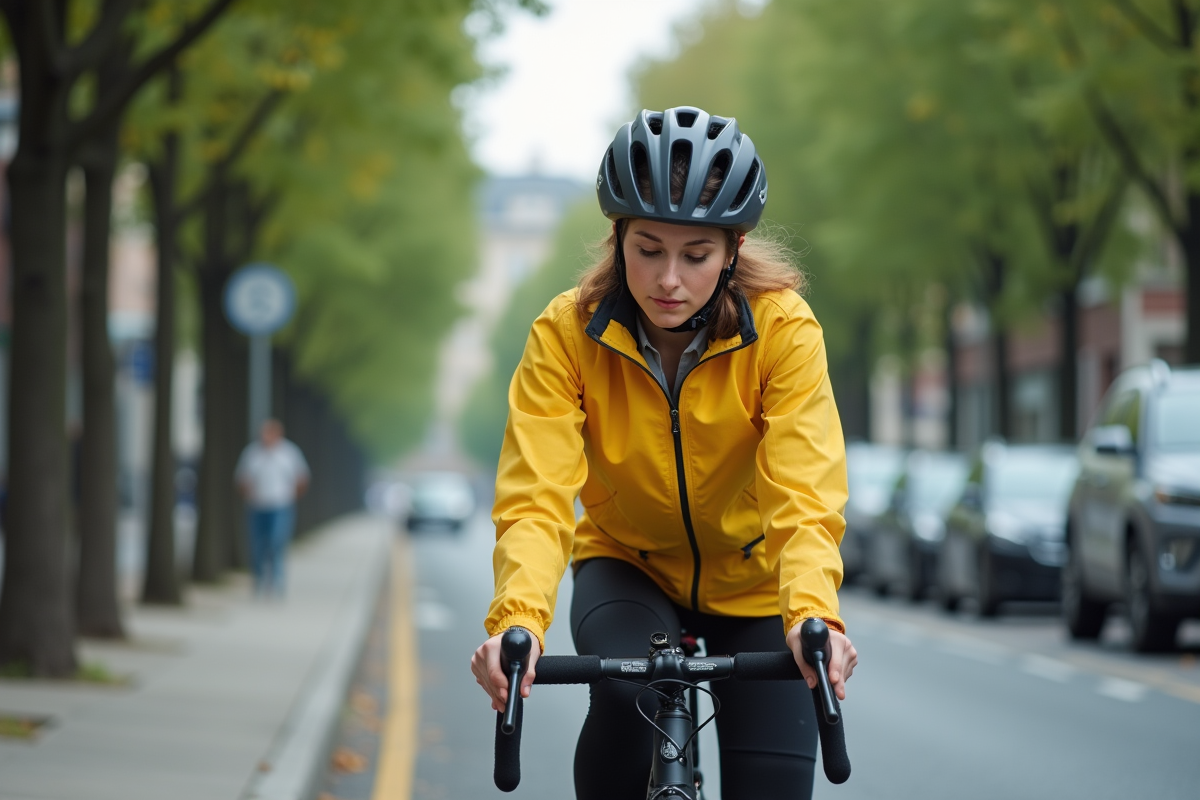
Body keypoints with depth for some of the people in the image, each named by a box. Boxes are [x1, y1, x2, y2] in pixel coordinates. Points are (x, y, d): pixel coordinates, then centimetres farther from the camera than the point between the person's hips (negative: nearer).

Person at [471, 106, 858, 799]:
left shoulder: (784, 331, -23)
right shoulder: (568, 333, -21)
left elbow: (805, 494, -33)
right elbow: (537, 495, -29)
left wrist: (813, 614, -52)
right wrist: (517, 619, -48)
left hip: (753, 579, 0)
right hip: (628, 566, 0)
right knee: (626, 692, -32)